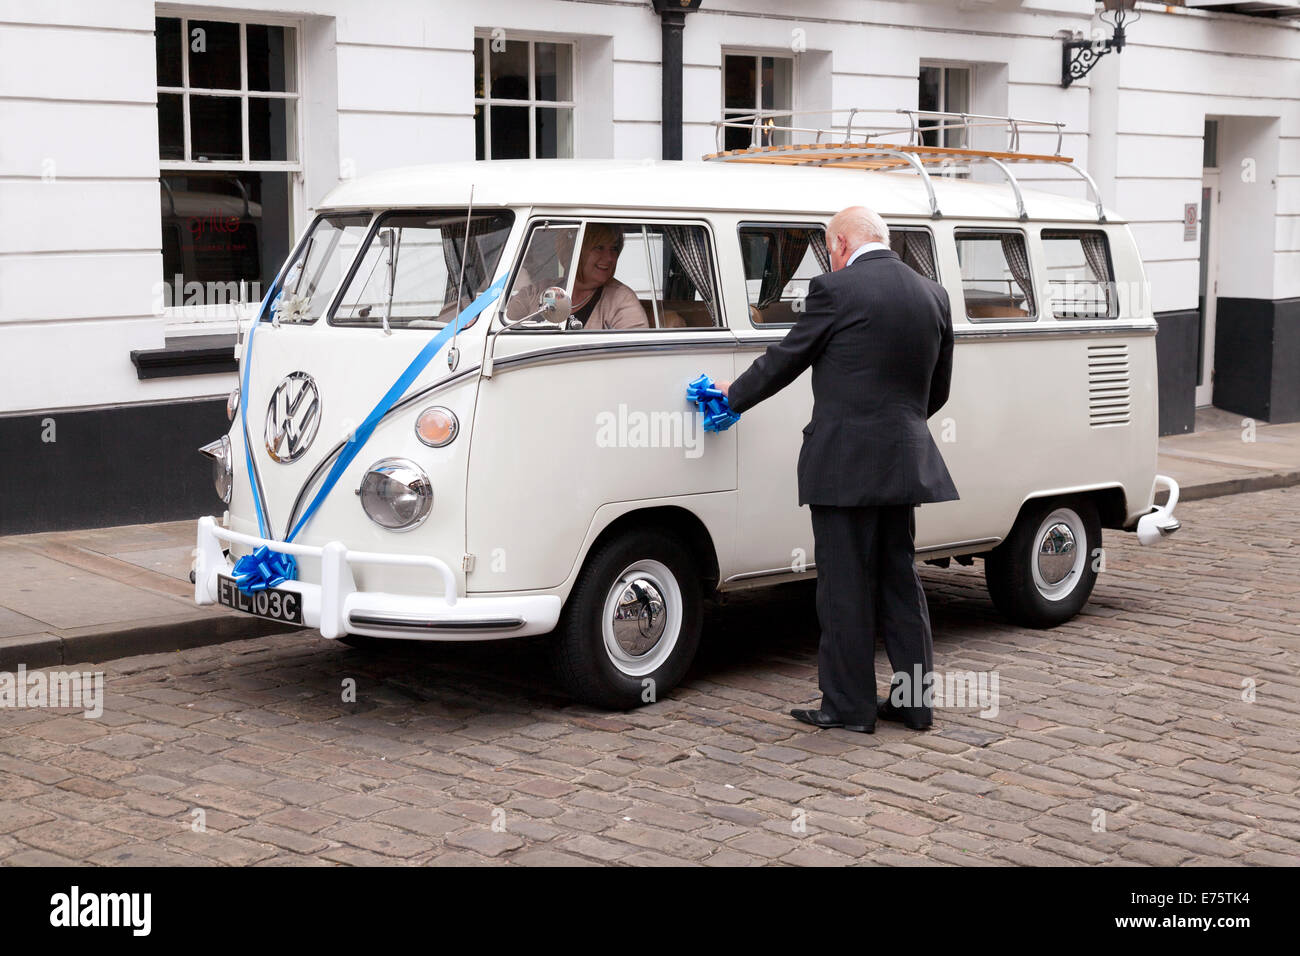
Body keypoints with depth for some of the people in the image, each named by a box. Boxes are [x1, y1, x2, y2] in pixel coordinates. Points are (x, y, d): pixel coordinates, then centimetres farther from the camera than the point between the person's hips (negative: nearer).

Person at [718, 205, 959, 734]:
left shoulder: (836, 289, -10)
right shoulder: (933, 295, 9)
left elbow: (785, 358, -1)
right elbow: (936, 389, 16)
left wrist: (735, 393, 15)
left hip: (844, 464, -6)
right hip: (905, 463, 7)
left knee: (846, 586, 2)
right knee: (900, 580, 15)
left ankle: (849, 705, 9)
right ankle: (915, 700, 19)